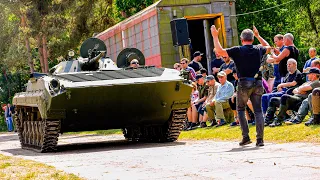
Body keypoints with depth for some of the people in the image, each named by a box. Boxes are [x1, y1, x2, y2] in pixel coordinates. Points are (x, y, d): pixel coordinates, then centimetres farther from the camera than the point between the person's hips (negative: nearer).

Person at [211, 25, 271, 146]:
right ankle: (260, 139, -2)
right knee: (258, 110, 5)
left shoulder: (237, 50, -6)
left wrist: (215, 36, 2)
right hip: (257, 83, 3)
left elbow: (219, 51, -8)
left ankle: (246, 136, 4)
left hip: (244, 83, -3)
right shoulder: (258, 50, 7)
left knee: (240, 109, 14)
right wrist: (258, 35, 38)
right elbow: (268, 47, 30)